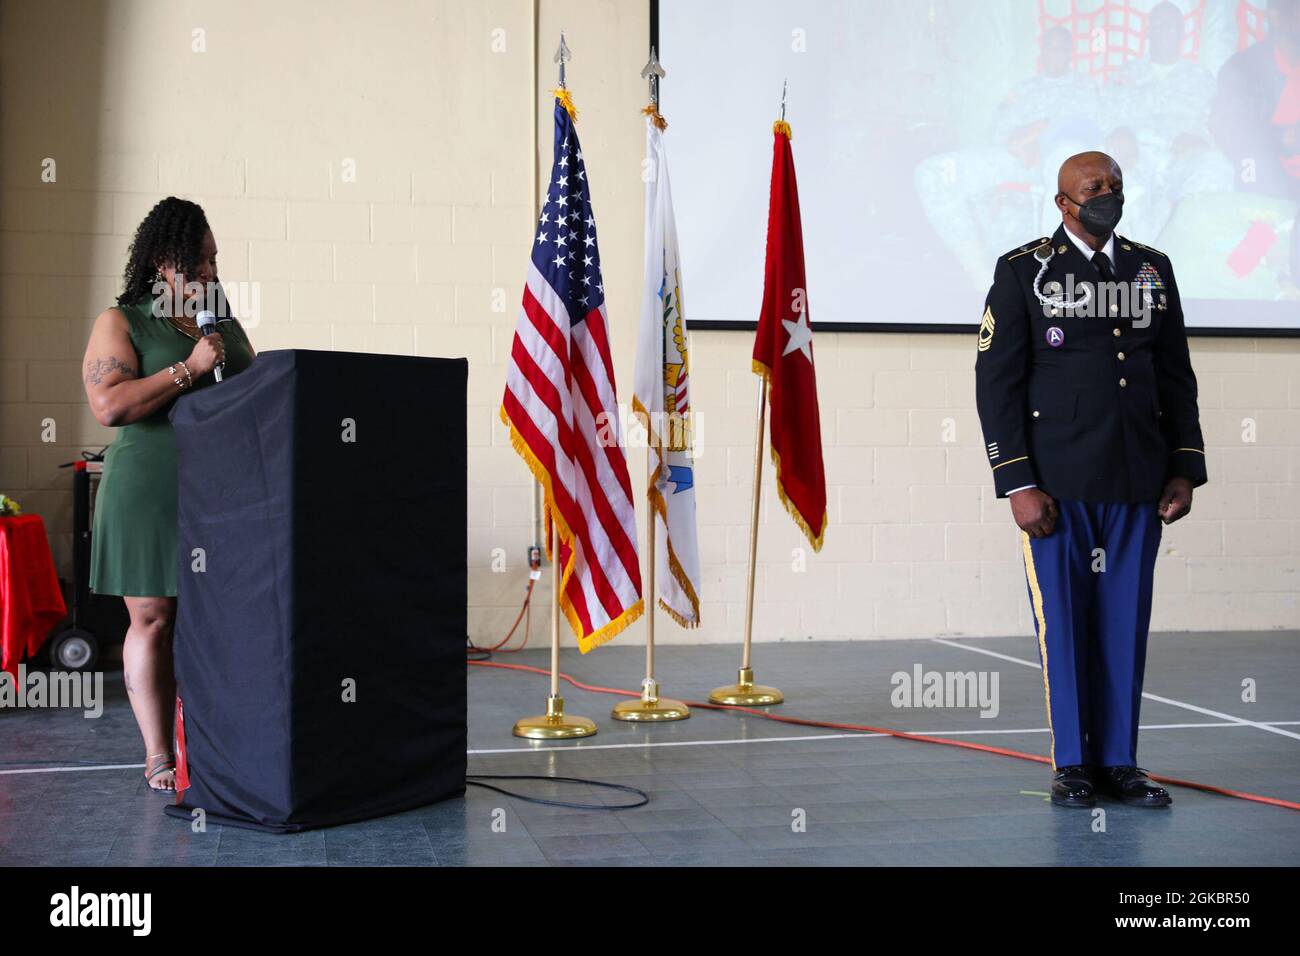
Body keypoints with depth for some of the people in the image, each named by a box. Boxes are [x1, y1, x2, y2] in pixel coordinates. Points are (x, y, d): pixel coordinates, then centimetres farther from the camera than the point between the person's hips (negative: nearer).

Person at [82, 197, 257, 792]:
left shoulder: (226, 326, 16)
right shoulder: (121, 324, 1)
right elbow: (108, 406, -13)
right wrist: (189, 369, -15)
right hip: (150, 492, -4)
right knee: (153, 620, 1)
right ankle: (158, 758, 8)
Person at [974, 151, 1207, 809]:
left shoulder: (1152, 268, 12)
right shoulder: (1023, 272, 0)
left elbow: (1176, 377, 15)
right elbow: (996, 384, -5)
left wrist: (1184, 471, 7)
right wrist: (1018, 485, -11)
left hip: (1136, 484, 4)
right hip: (1056, 483, -3)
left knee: (1126, 623, 6)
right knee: (1063, 622, 2)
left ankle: (1118, 762, 15)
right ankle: (1072, 765, 14)